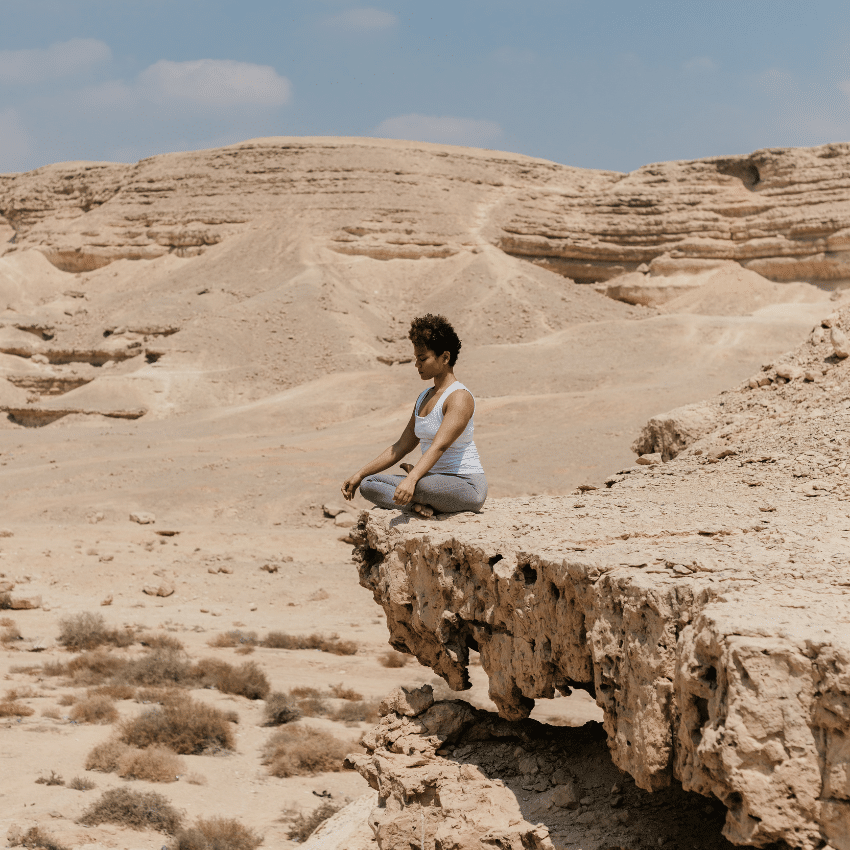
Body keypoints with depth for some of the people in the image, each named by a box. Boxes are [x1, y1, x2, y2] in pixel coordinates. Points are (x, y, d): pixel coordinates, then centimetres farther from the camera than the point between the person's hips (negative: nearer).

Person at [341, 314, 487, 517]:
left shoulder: (460, 397, -14)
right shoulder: (424, 398, 15)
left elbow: (438, 446, -29)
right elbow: (401, 447, 18)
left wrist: (411, 480, -43)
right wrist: (359, 475, 12)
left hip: (467, 486, -9)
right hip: (434, 481, 9)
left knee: (421, 485, -40)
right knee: (368, 485, -5)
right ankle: (418, 504, -22)